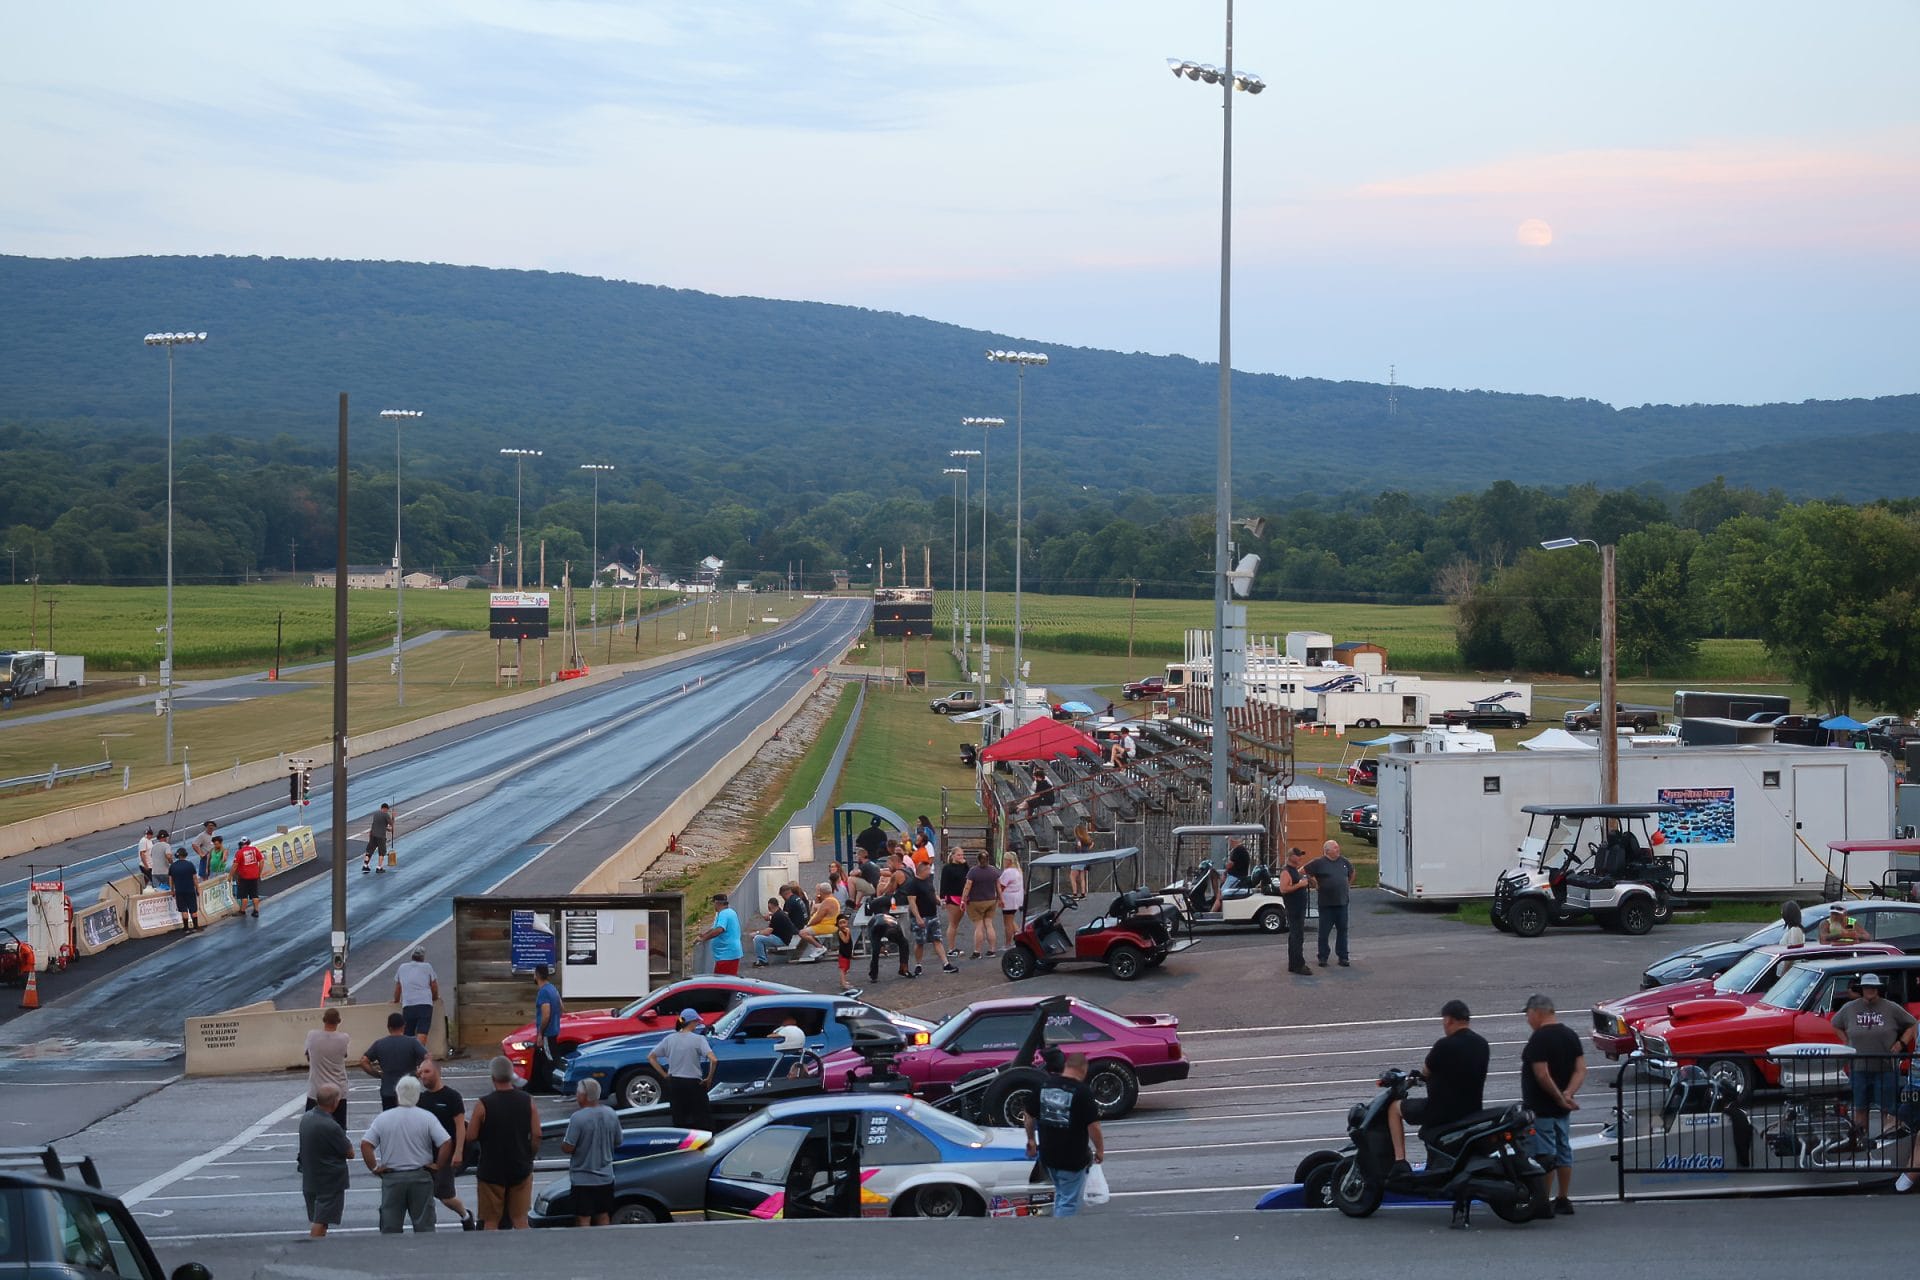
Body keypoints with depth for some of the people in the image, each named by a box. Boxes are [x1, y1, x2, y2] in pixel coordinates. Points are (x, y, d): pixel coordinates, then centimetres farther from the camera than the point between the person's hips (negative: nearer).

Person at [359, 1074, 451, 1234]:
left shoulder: (383, 1118, -3)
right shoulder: (427, 1118, -6)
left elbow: (365, 1144, -10)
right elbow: (446, 1142, -13)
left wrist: (374, 1167, -2)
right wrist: (437, 1165, -2)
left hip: (392, 1178, 0)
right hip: (421, 1177, 0)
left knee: (390, 1228, 6)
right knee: (424, 1226, 6)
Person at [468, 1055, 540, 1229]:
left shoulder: (483, 1105, -13)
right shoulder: (528, 1102, -3)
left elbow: (471, 1136, -10)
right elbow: (536, 1136, -5)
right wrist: (528, 1159, 9)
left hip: (491, 1171, -3)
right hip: (521, 1169, 3)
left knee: (490, 1221, 6)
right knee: (520, 1219, 10)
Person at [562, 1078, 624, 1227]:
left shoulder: (578, 1118, -19)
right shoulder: (611, 1114, 0)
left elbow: (568, 1147, -18)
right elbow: (617, 1143, 10)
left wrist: (561, 1143, 3)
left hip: (583, 1179, -6)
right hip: (606, 1178, 6)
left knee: (583, 1219, -1)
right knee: (603, 1217, 15)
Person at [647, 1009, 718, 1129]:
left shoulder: (669, 1039, 2)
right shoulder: (698, 1039, -11)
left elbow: (650, 1057, 7)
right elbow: (713, 1060, -22)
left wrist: (664, 1075, 8)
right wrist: (709, 1078, -8)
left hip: (674, 1083, 4)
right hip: (693, 1083, -4)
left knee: (679, 1121, 11)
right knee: (704, 1121, 3)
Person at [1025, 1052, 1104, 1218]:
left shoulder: (1044, 1085, 1)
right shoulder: (1083, 1092, -16)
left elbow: (1029, 1115, 9)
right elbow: (1093, 1126, -17)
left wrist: (1031, 1139, 23)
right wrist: (1100, 1150, -3)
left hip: (1047, 1153, 6)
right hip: (1073, 1157, -6)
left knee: (1061, 1193, 25)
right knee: (1069, 1202, 2)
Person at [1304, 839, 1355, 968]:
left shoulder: (1343, 861, 7)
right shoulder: (1319, 863, -7)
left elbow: (1351, 872, 27)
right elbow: (1303, 871, -6)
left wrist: (1348, 884, 17)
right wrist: (1315, 884, -4)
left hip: (1342, 902, 4)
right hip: (1326, 903, -4)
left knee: (1342, 930, 6)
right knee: (1324, 931, 1)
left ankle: (1342, 957, 14)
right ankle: (1323, 957, 8)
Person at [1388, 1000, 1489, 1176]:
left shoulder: (1445, 1045, -19)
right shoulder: (1482, 1045, 3)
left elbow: (1425, 1071, -4)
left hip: (1441, 1112, -7)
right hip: (1472, 1112, 7)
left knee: (1394, 1108, 12)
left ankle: (1400, 1160, 2)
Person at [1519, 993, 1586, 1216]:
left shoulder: (1539, 1039, -18)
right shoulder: (1571, 1035, 8)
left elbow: (1542, 1075, -23)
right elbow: (1581, 1070, 3)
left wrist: (1560, 1098, -15)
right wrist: (1568, 1094, -9)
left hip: (1541, 1108, -9)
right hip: (1561, 1109, 9)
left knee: (1543, 1156, -6)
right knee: (1563, 1151, 14)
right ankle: (1563, 1200, 20)